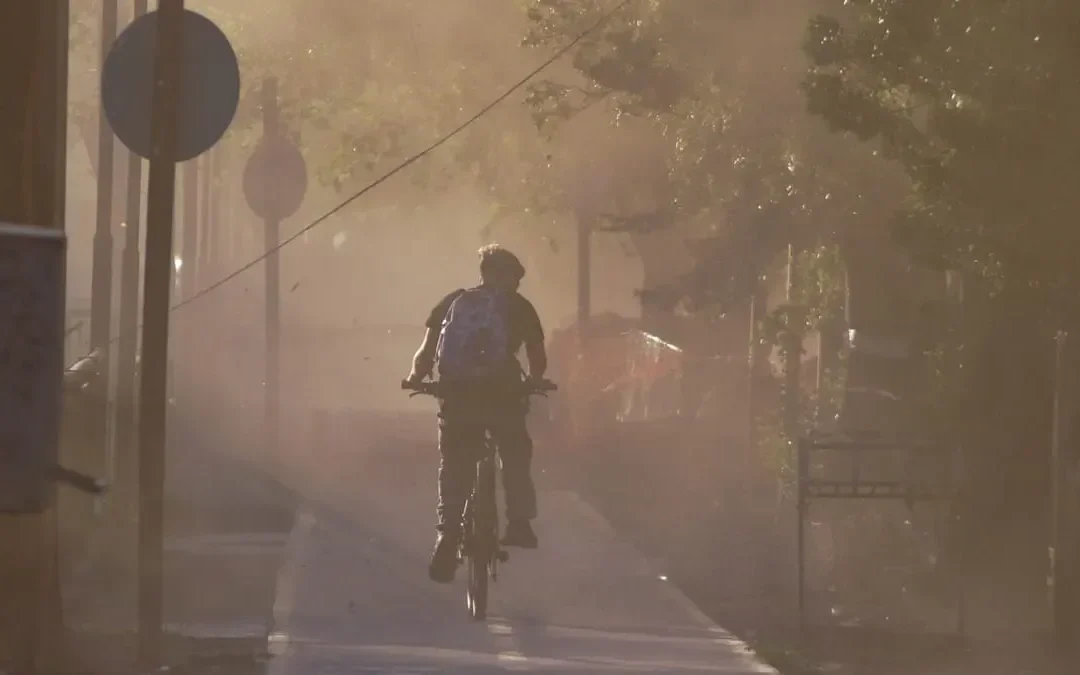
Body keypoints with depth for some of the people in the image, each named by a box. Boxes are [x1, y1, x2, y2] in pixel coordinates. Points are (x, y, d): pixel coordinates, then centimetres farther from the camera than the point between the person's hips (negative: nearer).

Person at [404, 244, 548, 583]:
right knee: (516, 456, 22)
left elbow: (426, 353, 6)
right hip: (503, 394, -1)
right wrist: (533, 382, 32)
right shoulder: (519, 307, 10)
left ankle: (447, 536, -4)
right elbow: (538, 360, 12)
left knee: (453, 470, 8)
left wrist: (414, 377, 23)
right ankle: (519, 523, 12)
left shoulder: (453, 302, 13)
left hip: (456, 395, 1)